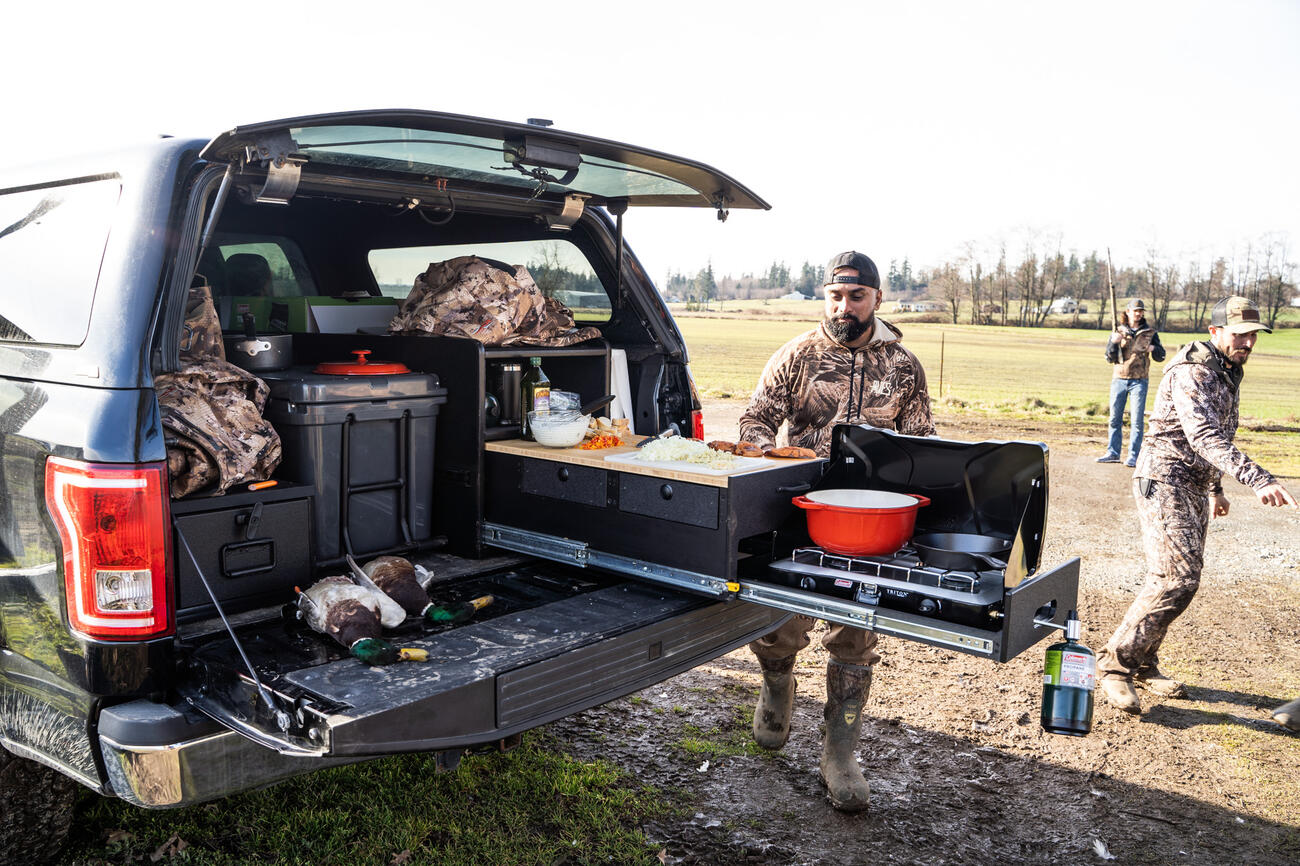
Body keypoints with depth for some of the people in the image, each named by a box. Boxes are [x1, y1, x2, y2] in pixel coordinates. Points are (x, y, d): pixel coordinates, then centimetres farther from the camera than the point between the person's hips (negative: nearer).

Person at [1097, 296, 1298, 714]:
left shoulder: (1228, 373, 16)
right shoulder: (1192, 372, -17)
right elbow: (1204, 436, -31)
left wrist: (1215, 488, 29)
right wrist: (1256, 479, -41)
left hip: (1194, 486, 10)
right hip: (1165, 480, -10)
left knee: (1179, 579, 9)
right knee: (1177, 579, -17)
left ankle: (1143, 664, 18)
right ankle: (1117, 661, -8)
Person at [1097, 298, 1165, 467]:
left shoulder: (1150, 332, 7)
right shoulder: (1118, 331, 7)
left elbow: (1161, 357, 8)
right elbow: (1110, 358, 2)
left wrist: (1153, 348, -14)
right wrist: (1114, 342, -17)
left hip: (1139, 381, -1)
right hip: (1119, 379, 1)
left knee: (1137, 420, -4)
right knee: (1115, 418, 6)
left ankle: (1133, 456, -1)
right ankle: (1113, 453, 15)